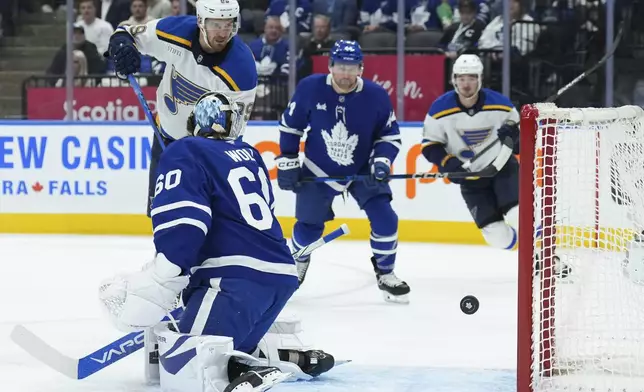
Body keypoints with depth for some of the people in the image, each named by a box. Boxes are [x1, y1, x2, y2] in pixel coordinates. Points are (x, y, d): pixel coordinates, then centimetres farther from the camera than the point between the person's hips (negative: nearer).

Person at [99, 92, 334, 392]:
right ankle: (293, 355, 13)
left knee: (184, 364, -19)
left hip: (240, 280, -8)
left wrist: (149, 290, -17)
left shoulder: (184, 154, 0)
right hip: (281, 276, 8)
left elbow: (183, 228, -15)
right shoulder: (249, 155, 23)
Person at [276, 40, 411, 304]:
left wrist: (381, 162, -21)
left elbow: (390, 135, -5)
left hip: (362, 171, 0)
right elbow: (289, 126, -4)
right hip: (318, 171, 0)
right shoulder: (310, 89, -19)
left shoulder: (376, 96, -18)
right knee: (309, 224, 5)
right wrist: (287, 162, -3)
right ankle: (297, 264, 39)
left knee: (384, 219, -13)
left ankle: (385, 275, 7)